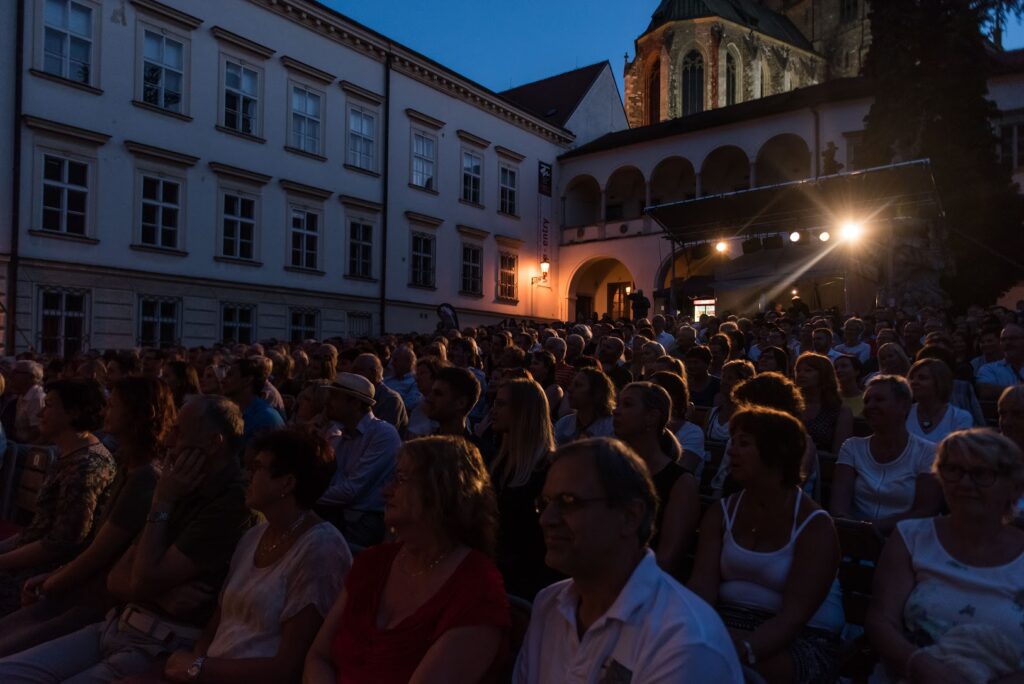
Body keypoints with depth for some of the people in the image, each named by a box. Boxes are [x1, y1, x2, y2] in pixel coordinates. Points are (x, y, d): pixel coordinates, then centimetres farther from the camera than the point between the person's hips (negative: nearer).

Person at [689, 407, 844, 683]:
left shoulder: (815, 526, -10)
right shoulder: (721, 514, 5)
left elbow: (794, 613, -20)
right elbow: (702, 585, -6)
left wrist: (746, 649, -37)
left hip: (800, 638, -4)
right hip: (727, 623, 4)